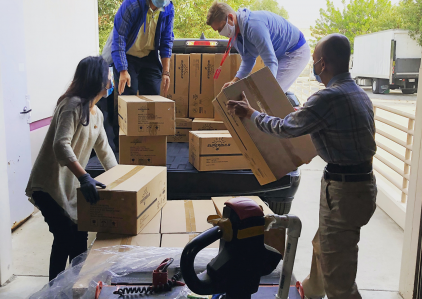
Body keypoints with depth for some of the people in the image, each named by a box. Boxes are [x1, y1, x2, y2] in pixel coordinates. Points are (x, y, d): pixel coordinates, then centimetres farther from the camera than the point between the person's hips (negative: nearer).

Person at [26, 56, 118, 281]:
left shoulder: (96, 113, 11)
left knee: (78, 236, 12)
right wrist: (84, 178, -40)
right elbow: (61, 145, -31)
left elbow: (103, 149, 20)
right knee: (67, 237, -6)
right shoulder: (73, 105, -18)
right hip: (50, 186, -9)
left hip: (70, 187, 9)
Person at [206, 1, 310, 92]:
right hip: (281, 54, 10)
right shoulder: (236, 32, -2)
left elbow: (271, 61, -36)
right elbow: (248, 60, 6)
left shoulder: (254, 25, -33)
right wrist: (235, 81, -8)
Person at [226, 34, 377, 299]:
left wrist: (250, 113, 1)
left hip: (343, 190, -10)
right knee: (323, 245, 29)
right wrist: (304, 113, 36)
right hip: (363, 180, 10)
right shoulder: (359, 93, 8)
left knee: (337, 269, 3)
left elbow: (285, 128, -13)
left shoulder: (328, 98, -22)